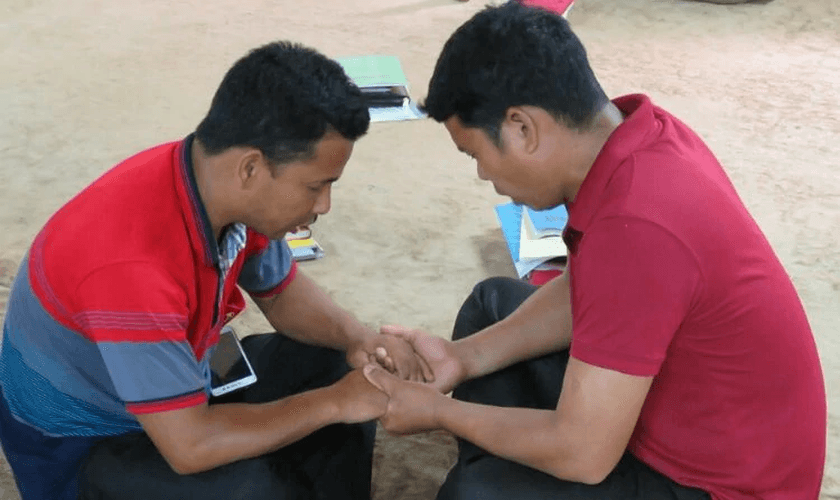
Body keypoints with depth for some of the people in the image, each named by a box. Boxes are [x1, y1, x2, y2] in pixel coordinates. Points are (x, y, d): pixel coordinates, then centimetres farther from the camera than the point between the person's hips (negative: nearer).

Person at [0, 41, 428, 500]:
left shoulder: (231, 193, -14)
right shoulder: (134, 261, -38)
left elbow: (282, 291, 4)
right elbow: (189, 446, -33)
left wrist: (357, 339, -16)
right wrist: (333, 403, -25)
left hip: (176, 387, 8)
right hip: (80, 442, -7)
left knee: (332, 365, 0)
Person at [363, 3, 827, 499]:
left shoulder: (635, 230, -36)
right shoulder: (638, 133, -9)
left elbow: (582, 454, -27)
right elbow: (584, 293, 6)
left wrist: (439, 411, -14)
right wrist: (466, 355, -2)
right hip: (674, 391, 9)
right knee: (493, 302, 14)